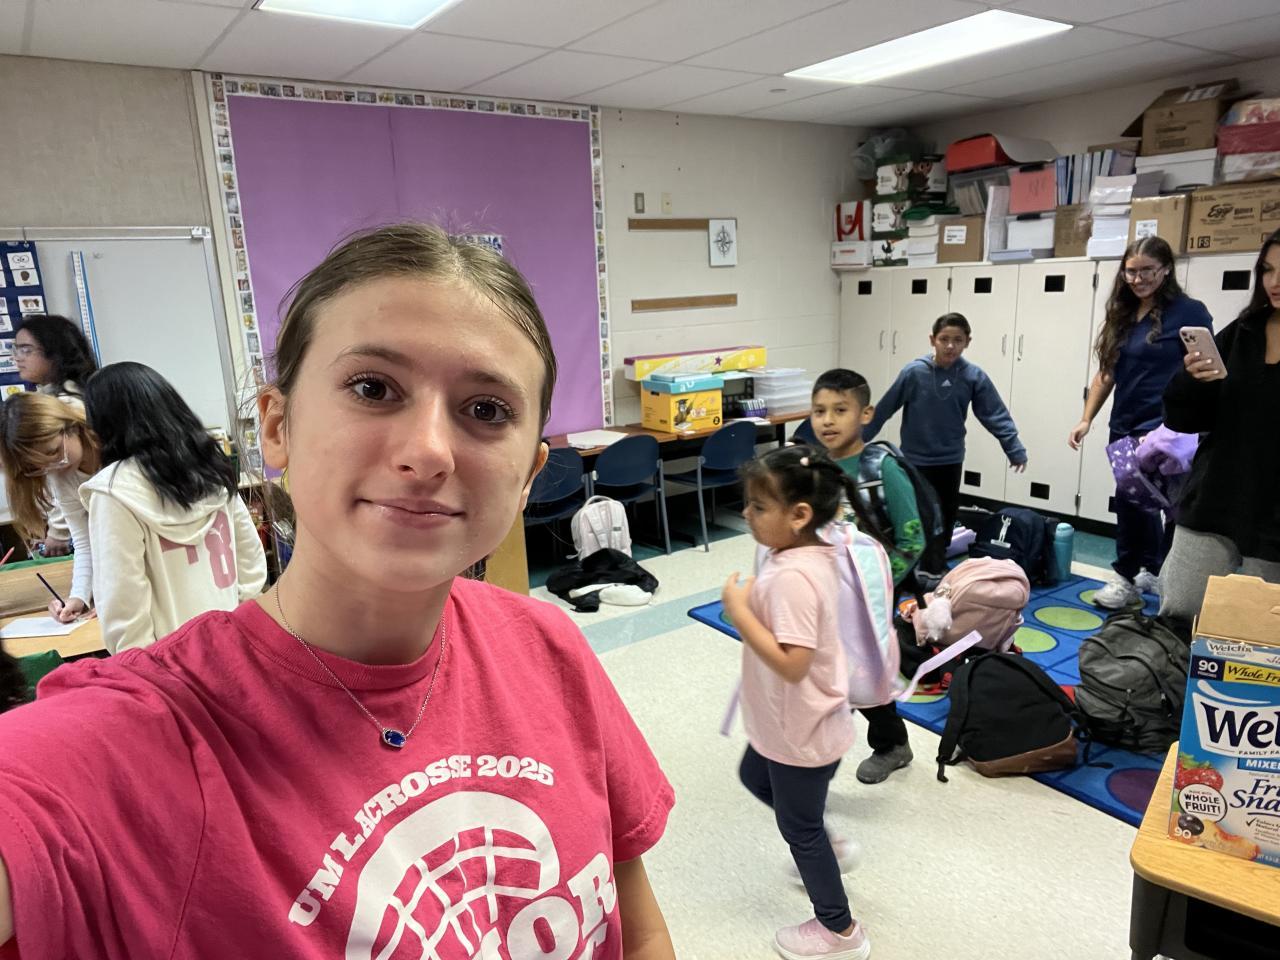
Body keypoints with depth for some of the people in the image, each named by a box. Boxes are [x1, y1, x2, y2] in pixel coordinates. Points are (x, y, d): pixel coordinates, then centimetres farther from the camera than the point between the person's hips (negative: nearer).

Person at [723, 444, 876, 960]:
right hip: (788, 721, 10)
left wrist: (738, 611, -32)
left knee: (799, 825, 13)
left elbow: (792, 664, -36)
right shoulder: (814, 554, -5)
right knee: (755, 775, 31)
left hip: (800, 731, -9)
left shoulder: (792, 578, -34)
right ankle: (828, 847, 50)